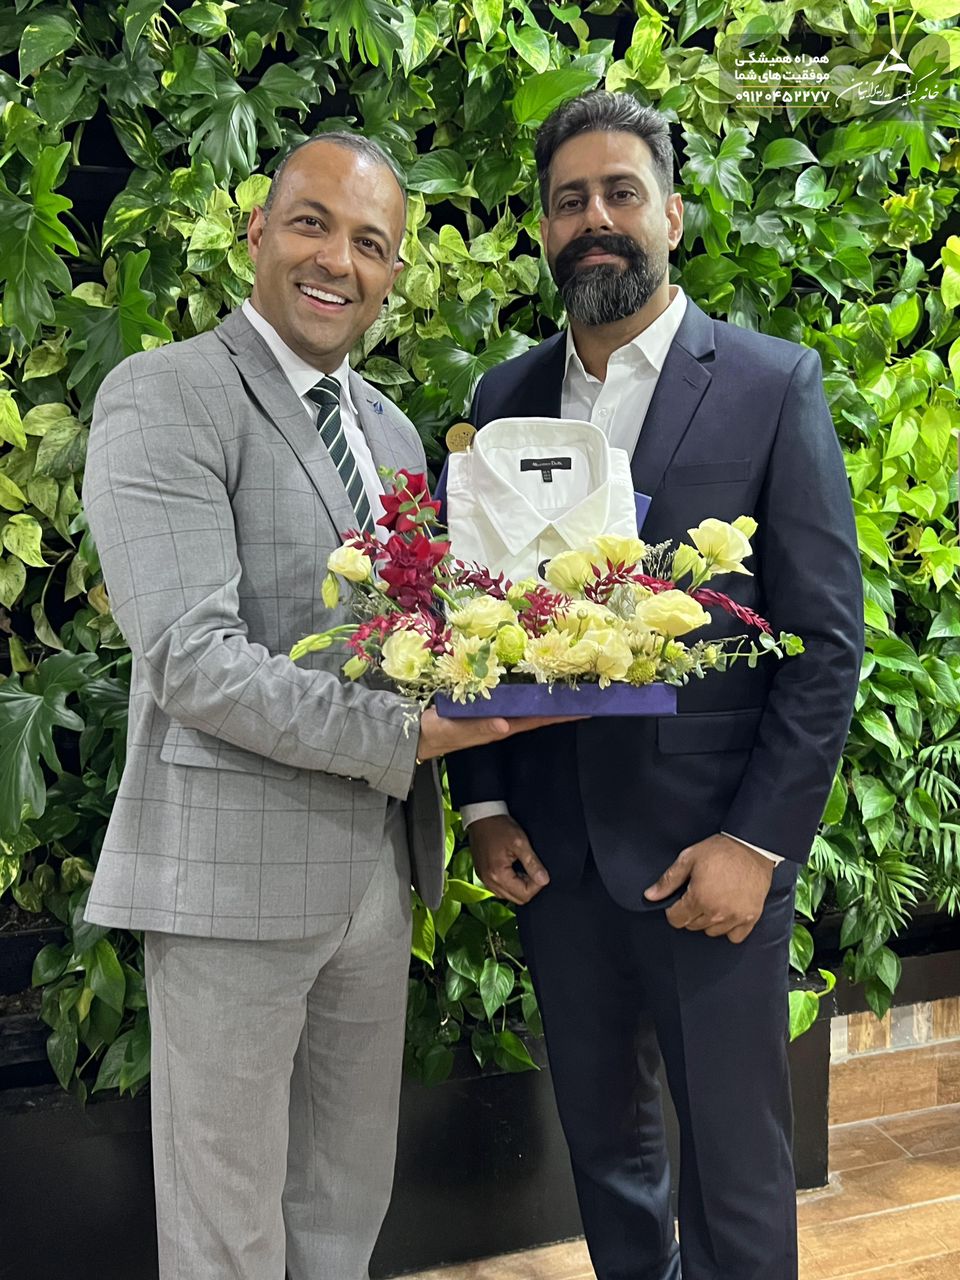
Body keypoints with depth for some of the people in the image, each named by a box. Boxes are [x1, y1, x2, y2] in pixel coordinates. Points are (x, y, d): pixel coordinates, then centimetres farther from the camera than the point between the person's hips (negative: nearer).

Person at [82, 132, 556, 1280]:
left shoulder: (390, 430, 14)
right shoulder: (164, 396, -11)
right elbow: (192, 662, -19)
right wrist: (403, 735, -22)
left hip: (379, 869, 7)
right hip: (234, 874, -7)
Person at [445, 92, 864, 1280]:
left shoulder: (773, 385, -4)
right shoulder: (506, 396, 7)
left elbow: (827, 639, -7)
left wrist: (759, 841, -12)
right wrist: (484, 802, 1)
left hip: (712, 850, -3)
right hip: (551, 853, 4)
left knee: (735, 1169, 8)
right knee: (603, 1146, 19)